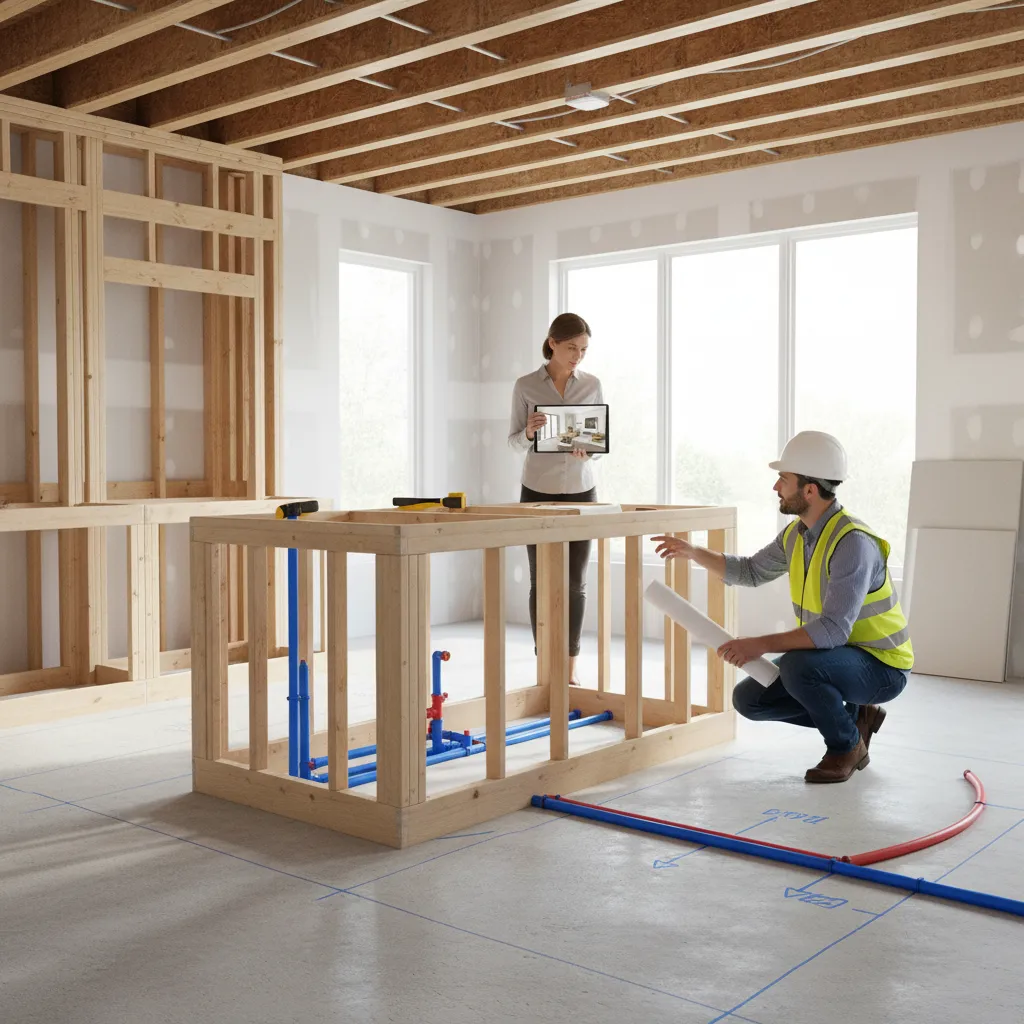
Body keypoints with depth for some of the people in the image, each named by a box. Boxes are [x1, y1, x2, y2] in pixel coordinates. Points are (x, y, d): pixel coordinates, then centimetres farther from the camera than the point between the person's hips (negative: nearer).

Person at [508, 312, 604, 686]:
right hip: (538, 491, -1)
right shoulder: (526, 386, -3)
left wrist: (590, 448, -16)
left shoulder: (592, 385, 2)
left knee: (575, 583, 3)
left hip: (580, 491, 2)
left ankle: (571, 670, 13)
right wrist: (529, 432, -21)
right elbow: (515, 441, 1)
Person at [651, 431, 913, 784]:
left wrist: (761, 644, -37)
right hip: (830, 659, 9)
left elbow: (833, 630, -35)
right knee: (749, 699, 1)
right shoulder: (796, 533, 0)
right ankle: (855, 717, 13)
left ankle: (847, 746, -7)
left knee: (796, 666, -35)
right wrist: (693, 552, 6)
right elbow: (751, 572, 16)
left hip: (880, 667, -8)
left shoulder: (853, 543, -28)